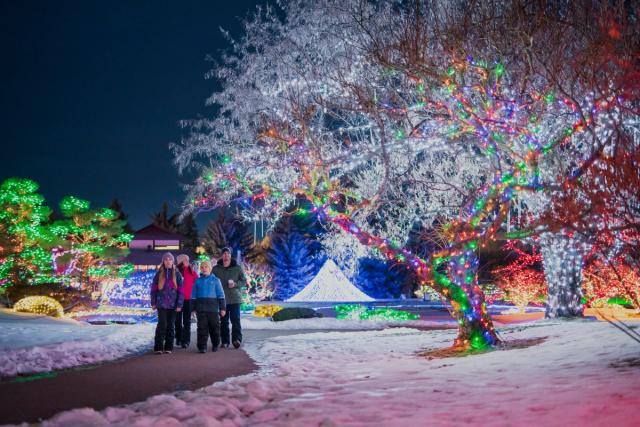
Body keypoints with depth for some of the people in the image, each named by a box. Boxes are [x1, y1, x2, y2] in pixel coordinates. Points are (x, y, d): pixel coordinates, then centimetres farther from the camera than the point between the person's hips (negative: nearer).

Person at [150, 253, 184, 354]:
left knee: (170, 326, 6)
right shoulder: (159, 273, 4)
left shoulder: (177, 274, 2)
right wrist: (153, 302, 2)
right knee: (162, 325, -7)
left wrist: (179, 304, -6)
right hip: (161, 304, 0)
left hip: (173, 304, 0)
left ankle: (168, 347, 14)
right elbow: (154, 288, 7)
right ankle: (158, 347, -1)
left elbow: (181, 290, 0)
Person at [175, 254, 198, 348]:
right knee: (178, 320, 7)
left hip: (188, 299, 1)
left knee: (187, 321, 1)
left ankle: (186, 340, 1)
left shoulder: (192, 272, 4)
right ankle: (178, 339, 18)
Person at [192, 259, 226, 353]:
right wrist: (194, 308, 8)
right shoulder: (198, 281, 9)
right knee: (202, 328, -3)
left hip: (213, 308, -1)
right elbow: (194, 296, 12)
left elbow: (221, 295, 5)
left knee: (214, 327, 6)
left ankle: (215, 345, 24)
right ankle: (202, 347, 1)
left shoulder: (215, 280, 4)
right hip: (201, 308, 1)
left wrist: (222, 308, 1)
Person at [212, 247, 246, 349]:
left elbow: (244, 281, 5)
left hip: (235, 299, -1)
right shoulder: (216, 269, 6)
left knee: (235, 319, -10)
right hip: (221, 299, 2)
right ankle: (225, 341, 12)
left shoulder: (237, 268, 4)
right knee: (224, 321, 6)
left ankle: (237, 339, -12)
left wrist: (235, 284, -13)